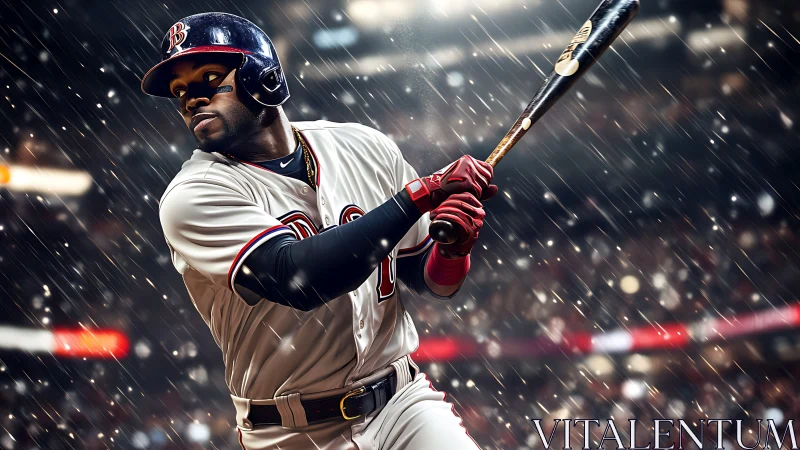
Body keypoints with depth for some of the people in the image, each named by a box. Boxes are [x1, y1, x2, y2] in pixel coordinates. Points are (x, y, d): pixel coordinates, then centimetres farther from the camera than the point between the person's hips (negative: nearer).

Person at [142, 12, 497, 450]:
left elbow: (430, 280, 9)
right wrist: (420, 193, -25)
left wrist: (452, 247, -13)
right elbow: (299, 277, -26)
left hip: (401, 402, 3)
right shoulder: (194, 197, -11)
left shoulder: (365, 148, 2)